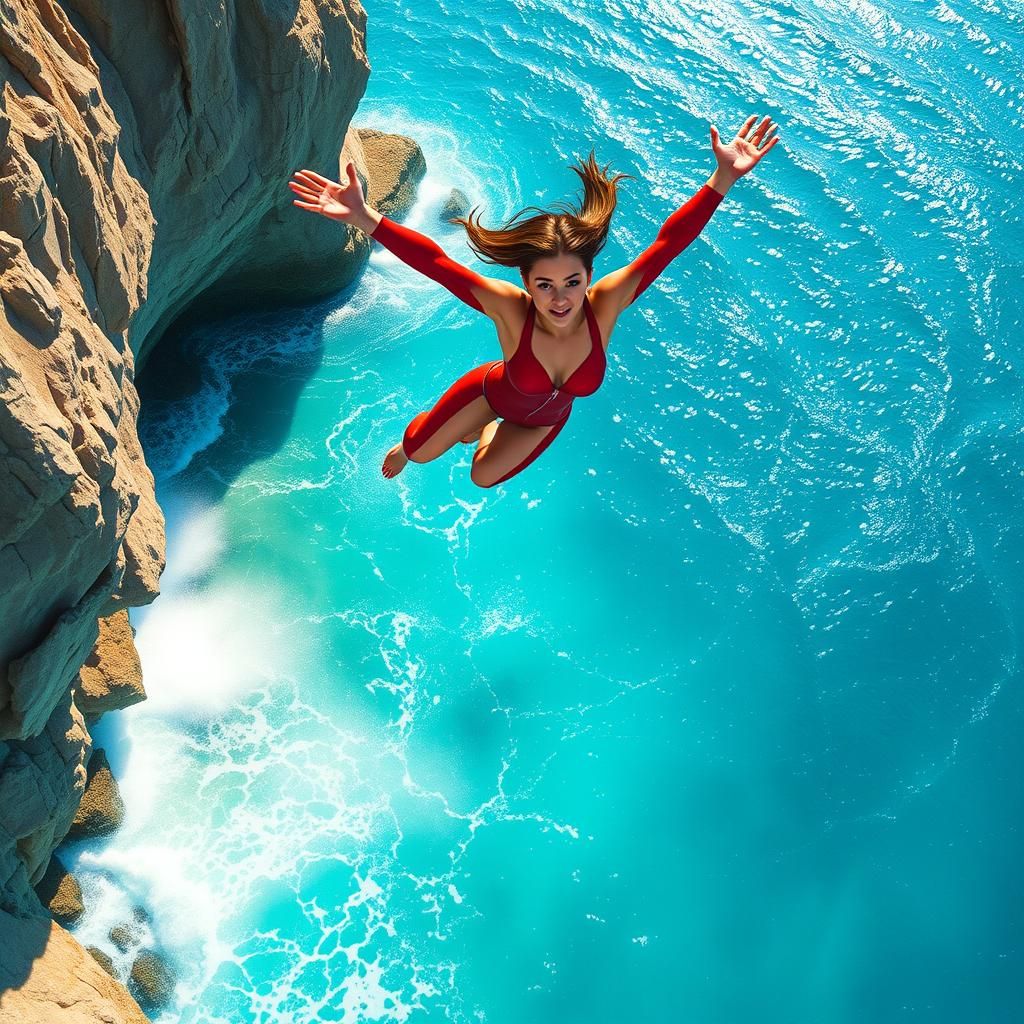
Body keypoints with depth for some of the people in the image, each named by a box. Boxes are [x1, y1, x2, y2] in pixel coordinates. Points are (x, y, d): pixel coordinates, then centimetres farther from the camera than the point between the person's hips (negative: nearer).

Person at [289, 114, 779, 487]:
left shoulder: (606, 304, -41)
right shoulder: (508, 307, -44)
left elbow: (668, 243, -42)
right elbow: (433, 260, -49)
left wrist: (723, 179, -49)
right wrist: (363, 218, -60)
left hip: (548, 416, 2)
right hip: (493, 391, -2)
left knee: (483, 478, 26)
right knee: (422, 452, 19)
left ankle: (487, 432, 63)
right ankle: (405, 446, 59)